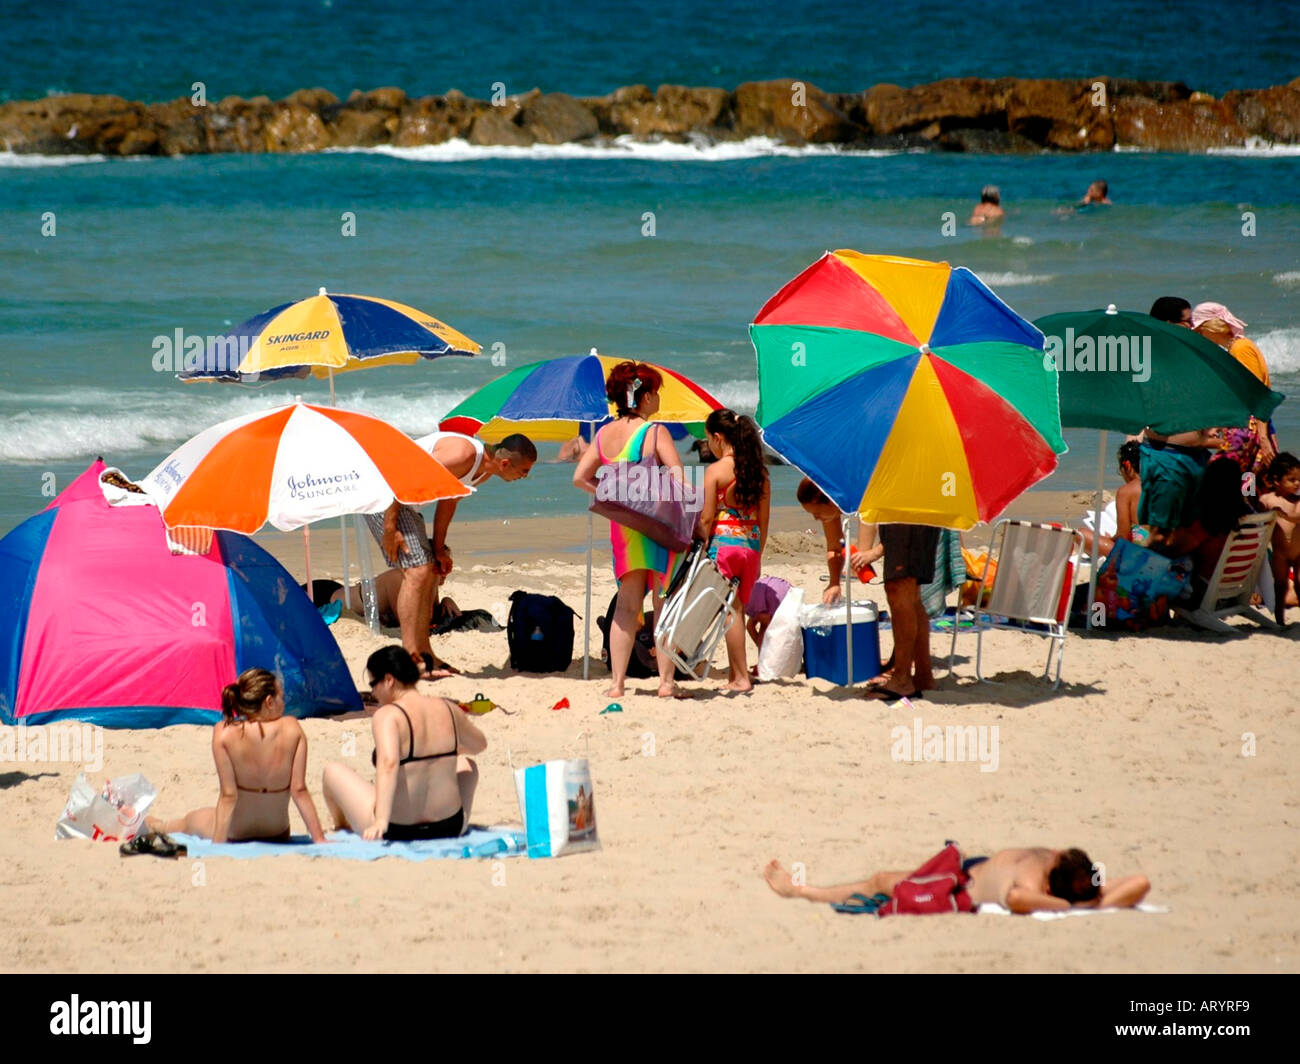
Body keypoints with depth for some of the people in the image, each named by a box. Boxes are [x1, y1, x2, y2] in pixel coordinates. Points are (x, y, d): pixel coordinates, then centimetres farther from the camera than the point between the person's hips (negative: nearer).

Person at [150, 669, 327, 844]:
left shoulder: (225, 733, -20)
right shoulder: (292, 729, -16)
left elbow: (228, 796, -20)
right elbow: (299, 790, -15)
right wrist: (319, 839, -9)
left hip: (235, 836, -2)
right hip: (279, 835, 2)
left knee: (189, 821, 33)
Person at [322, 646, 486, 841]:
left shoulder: (387, 716, -19)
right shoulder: (448, 710, -1)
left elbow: (389, 764, -36)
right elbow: (480, 745, 19)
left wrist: (381, 821, -43)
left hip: (396, 832, -5)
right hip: (451, 829, 5)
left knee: (333, 770, 18)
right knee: (467, 764, 36)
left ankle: (342, 827, 48)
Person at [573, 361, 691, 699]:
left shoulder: (604, 434, 6)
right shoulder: (655, 432, -11)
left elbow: (580, 478, 6)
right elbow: (678, 478, -19)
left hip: (622, 525, 5)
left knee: (627, 605, 10)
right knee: (664, 604, 3)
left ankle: (617, 681, 6)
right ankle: (666, 680, 3)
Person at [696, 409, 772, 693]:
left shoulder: (716, 470, -9)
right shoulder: (759, 472, 6)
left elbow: (707, 518, -9)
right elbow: (763, 520, 10)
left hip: (724, 542, -5)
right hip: (751, 544, 5)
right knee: (738, 610, 13)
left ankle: (741, 677, -1)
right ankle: (735, 674, 15)